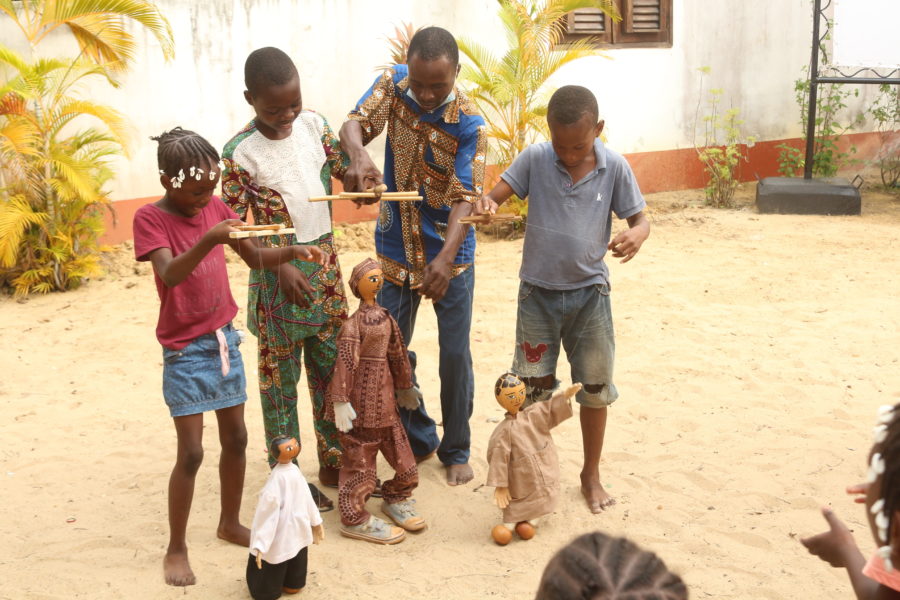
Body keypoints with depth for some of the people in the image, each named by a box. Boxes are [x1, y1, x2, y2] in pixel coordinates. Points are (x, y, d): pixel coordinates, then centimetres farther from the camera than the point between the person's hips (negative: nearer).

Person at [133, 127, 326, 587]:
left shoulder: (214, 207, 3)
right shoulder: (150, 218, -14)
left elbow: (254, 257, 8)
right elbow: (169, 274, -30)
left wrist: (294, 252, -10)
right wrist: (208, 240, -45)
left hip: (225, 340, 6)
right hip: (185, 351, -6)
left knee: (235, 438, 14)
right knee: (191, 452, -4)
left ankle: (230, 523, 33)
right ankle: (176, 549, 12)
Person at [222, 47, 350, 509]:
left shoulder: (314, 125, 0)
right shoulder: (241, 152, -15)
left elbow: (344, 166, 10)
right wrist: (280, 266, -22)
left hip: (325, 262, 5)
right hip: (277, 276, -5)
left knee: (332, 370, 14)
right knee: (280, 377, 6)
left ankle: (334, 467, 29)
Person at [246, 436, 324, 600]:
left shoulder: (276, 479, -26)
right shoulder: (296, 471, -8)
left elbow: (267, 514, -25)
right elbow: (307, 499, 6)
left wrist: (259, 545, -23)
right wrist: (316, 522, 21)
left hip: (279, 537, -7)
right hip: (299, 532, 7)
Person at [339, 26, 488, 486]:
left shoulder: (468, 124, -19)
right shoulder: (393, 85, -8)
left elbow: (465, 198, -25)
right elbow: (355, 124, -17)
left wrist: (446, 257, -41)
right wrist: (358, 156, -41)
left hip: (450, 253, -3)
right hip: (395, 250, 3)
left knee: (455, 355, 5)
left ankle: (456, 450, 25)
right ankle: (419, 440, 30)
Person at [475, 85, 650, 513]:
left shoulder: (614, 168, -9)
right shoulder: (535, 159, -9)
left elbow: (639, 218, -2)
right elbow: (496, 196, -12)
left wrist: (637, 234, -26)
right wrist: (485, 203, -36)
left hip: (589, 292, 0)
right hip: (538, 290, 0)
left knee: (594, 386, 10)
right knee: (534, 387, 8)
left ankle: (591, 474, 28)